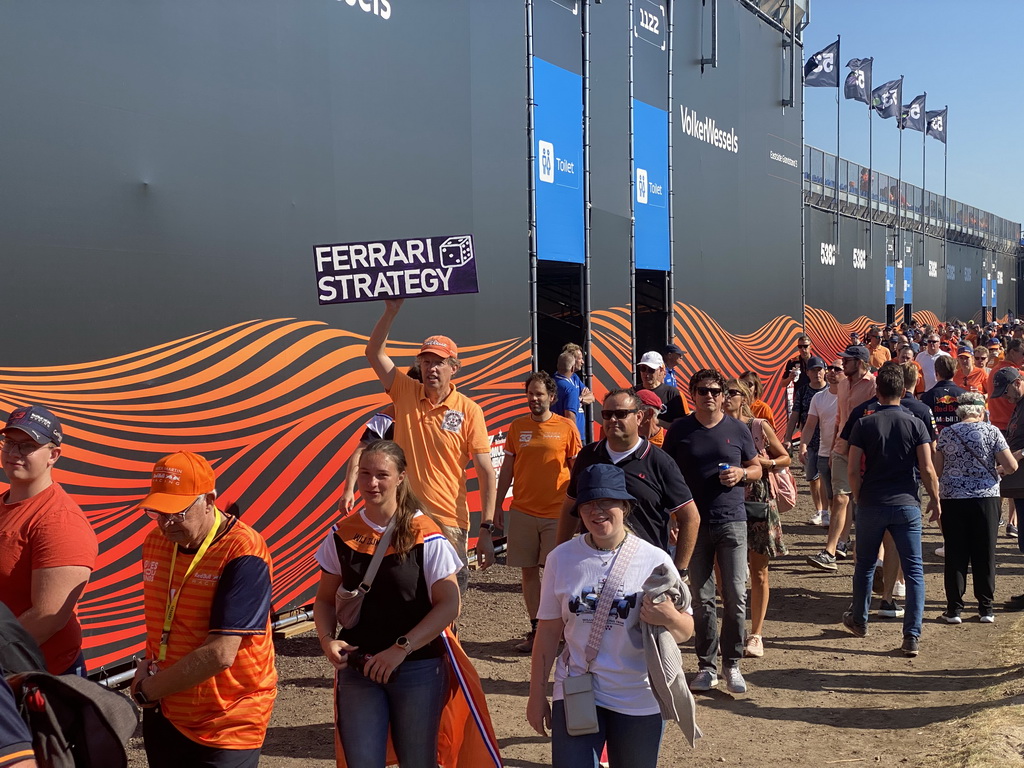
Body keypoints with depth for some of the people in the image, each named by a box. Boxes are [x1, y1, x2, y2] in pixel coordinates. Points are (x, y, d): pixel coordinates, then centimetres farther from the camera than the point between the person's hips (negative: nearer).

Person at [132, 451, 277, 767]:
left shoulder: (243, 555, -22)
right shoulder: (156, 541, 2)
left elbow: (220, 655, -26)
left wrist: (146, 689, -14)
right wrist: (148, 666, -1)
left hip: (226, 728, -7)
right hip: (163, 714, 7)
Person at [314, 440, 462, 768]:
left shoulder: (425, 535, -10)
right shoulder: (343, 534, 2)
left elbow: (449, 605, -12)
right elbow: (325, 599, 10)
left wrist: (401, 648, -19)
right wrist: (327, 639, -9)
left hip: (418, 669, -2)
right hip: (358, 668, 2)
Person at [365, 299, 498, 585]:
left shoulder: (469, 411, -5)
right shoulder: (405, 394, 4)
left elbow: (486, 473, -6)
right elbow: (374, 352, 0)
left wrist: (486, 530, -11)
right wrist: (392, 310, -11)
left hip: (449, 522, -2)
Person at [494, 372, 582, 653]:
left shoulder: (566, 427, -2)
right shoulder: (517, 427, 7)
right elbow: (507, 469, 12)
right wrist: (498, 505, 10)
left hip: (557, 512, -3)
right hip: (522, 511, 3)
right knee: (528, 571, 7)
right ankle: (536, 629, 17)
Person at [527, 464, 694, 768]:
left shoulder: (654, 560, -7)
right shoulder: (561, 558, -1)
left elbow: (686, 631, -1)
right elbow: (548, 631, 4)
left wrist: (669, 618, -24)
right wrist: (537, 694, 6)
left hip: (639, 700, -1)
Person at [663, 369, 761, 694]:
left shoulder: (738, 429, 5)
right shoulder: (679, 431, 3)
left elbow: (757, 468, 15)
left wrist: (741, 473, -8)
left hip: (732, 522, 0)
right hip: (694, 524, 0)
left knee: (736, 596, -3)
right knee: (702, 600, 5)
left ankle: (732, 664, 10)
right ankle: (707, 666, 16)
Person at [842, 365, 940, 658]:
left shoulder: (864, 425, -4)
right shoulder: (915, 424, -3)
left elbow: (853, 471, -6)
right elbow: (928, 470, -6)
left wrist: (859, 499, 9)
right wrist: (935, 500, 7)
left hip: (871, 505, 1)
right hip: (907, 504, 0)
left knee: (865, 565, 18)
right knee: (914, 570, 4)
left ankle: (859, 620, 34)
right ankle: (912, 636, -2)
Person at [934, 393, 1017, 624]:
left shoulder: (946, 433, 1)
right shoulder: (991, 432, -3)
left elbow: (937, 469, 3)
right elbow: (1011, 466, -7)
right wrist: (1000, 470, 16)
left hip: (952, 499, 1)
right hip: (985, 498, -1)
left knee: (955, 555, 6)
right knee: (985, 555, 9)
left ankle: (954, 609, 7)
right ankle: (985, 608, 14)